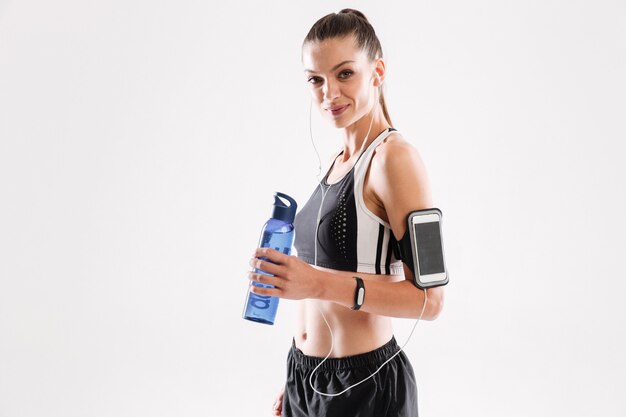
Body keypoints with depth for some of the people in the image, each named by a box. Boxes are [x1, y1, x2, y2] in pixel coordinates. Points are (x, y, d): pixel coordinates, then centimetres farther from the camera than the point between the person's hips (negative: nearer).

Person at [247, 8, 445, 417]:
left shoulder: (394, 157, -16)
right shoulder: (340, 161, 8)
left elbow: (429, 297, -19)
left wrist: (321, 283, -29)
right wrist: (297, 380, 15)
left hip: (365, 383, -7)